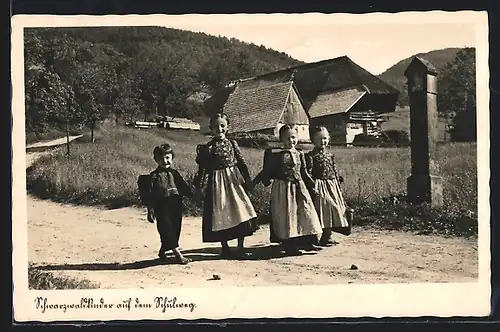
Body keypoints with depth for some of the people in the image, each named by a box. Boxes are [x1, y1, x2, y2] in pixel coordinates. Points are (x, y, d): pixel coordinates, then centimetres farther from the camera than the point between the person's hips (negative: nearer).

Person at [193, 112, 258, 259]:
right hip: (217, 183, -2)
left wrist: (247, 179, 7)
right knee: (220, 216, 3)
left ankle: (240, 247, 6)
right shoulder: (207, 148, -3)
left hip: (234, 180, 2)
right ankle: (225, 248, 17)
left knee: (241, 212, -4)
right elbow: (203, 169, -4)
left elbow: (241, 163, 9)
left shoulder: (232, 144, 6)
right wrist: (201, 187, -8)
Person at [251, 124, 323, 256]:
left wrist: (312, 186, 16)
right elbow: (266, 171, -1)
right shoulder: (275, 154, -7)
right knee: (286, 216, -2)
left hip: (299, 187, 5)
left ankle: (306, 242, 15)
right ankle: (288, 246, 4)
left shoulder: (299, 154, 8)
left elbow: (304, 173, 16)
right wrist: (254, 183, -4)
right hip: (282, 188, -5)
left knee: (305, 213, 5)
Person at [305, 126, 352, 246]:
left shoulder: (330, 155, 14)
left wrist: (338, 181, 14)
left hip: (332, 186, 7)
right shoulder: (311, 156, -6)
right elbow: (308, 172, -12)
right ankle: (323, 238, -2)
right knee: (323, 209, -8)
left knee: (334, 209, 7)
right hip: (319, 186, -7)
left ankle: (327, 236, 17)